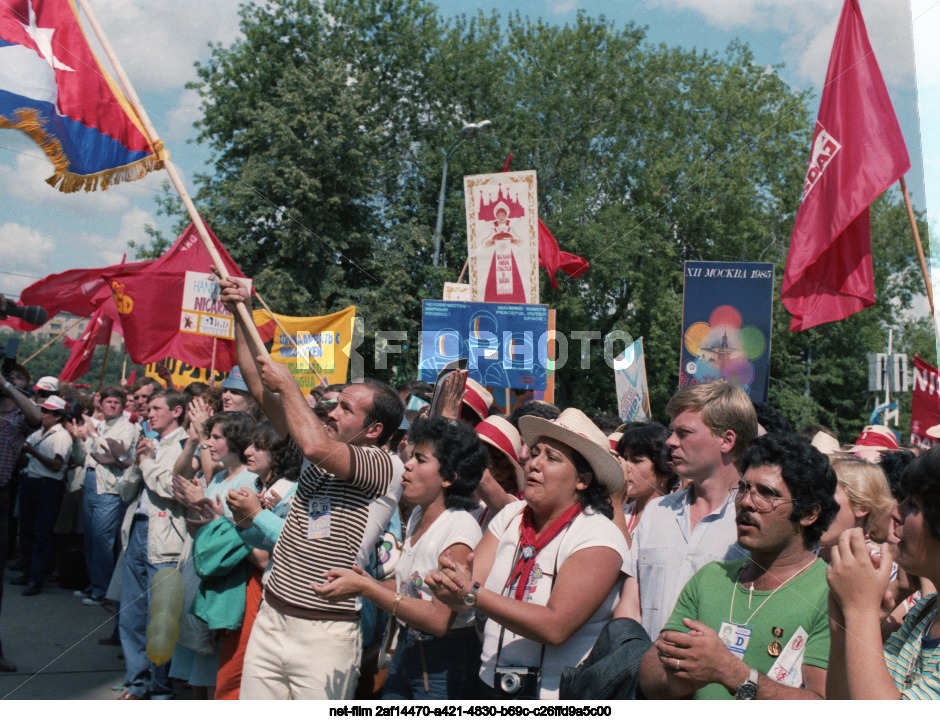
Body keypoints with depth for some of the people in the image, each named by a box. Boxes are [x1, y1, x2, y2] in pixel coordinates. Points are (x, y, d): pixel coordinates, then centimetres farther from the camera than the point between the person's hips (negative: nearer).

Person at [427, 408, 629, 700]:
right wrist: (448, 580, -26)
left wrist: (473, 594, -27)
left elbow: (555, 627, -25)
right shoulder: (510, 516, 1)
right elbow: (465, 593, -4)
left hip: (558, 698, -5)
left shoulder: (598, 536, -16)